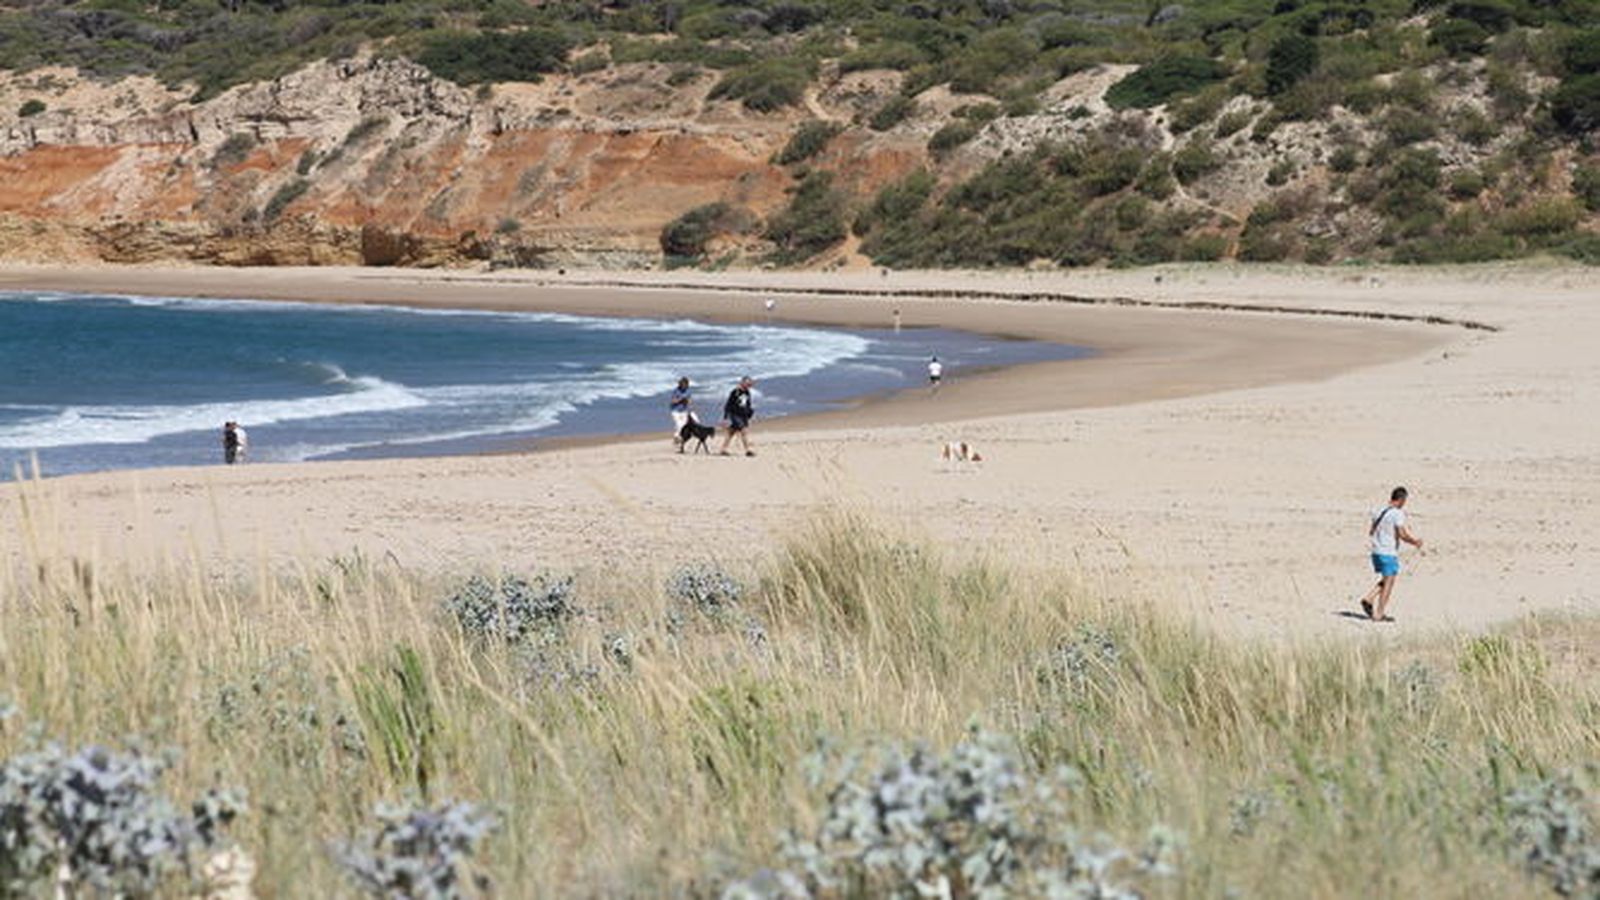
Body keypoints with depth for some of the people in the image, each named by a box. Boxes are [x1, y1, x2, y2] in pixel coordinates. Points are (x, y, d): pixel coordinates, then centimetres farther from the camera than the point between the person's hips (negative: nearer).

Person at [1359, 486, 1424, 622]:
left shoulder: (1380, 512, 10)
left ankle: (1368, 599, 6)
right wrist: (1415, 542, -3)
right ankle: (1379, 614, 2)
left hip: (1376, 551, 8)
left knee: (1386, 580, 22)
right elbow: (1402, 535, -19)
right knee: (1388, 584, 1)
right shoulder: (1398, 514, -13)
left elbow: (1371, 532, 16)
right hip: (1389, 553, -8)